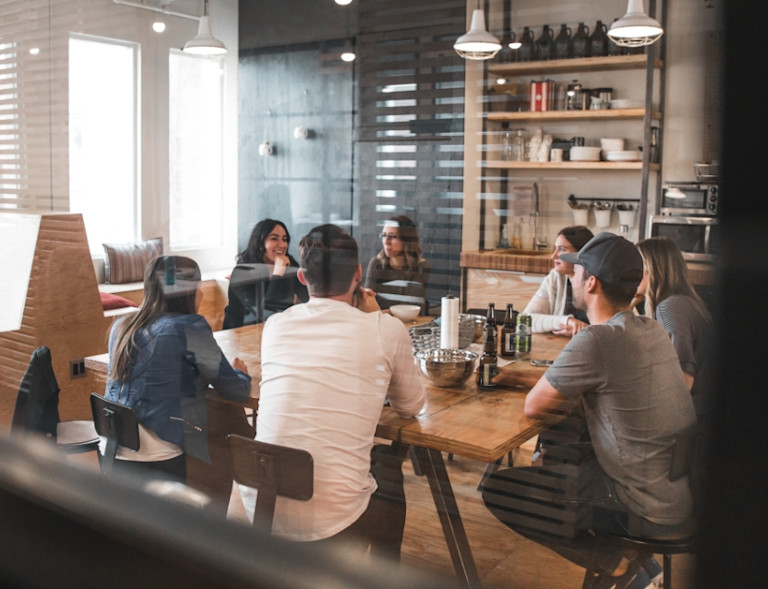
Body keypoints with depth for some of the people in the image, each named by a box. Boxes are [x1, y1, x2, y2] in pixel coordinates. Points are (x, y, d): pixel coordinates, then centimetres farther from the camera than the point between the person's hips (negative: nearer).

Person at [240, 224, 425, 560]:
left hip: (259, 510, 4)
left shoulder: (275, 326, 4)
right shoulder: (387, 331, -7)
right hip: (332, 521, -4)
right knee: (388, 461, 28)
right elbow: (411, 406, 11)